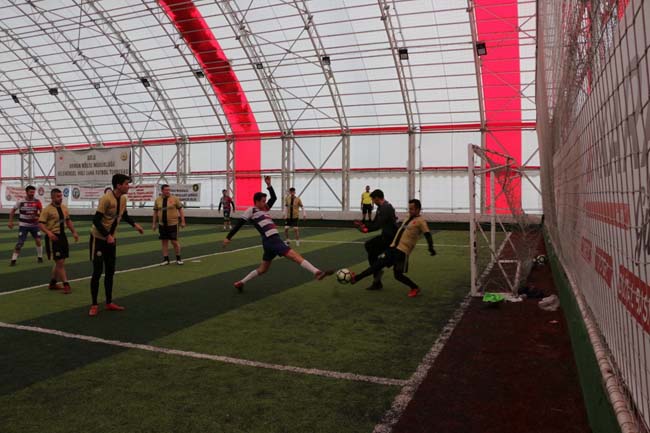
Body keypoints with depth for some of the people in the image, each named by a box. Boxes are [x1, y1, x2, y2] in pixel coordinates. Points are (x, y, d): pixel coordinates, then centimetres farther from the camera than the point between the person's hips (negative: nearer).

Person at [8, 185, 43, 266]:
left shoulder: (37, 201, -5)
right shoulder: (21, 201, -7)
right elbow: (13, 211, 5)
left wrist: (39, 217, -20)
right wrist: (11, 221, 2)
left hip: (34, 225, 2)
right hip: (23, 225, -2)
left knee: (38, 240, -2)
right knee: (20, 243, -6)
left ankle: (40, 257, 17)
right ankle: (13, 260, 4)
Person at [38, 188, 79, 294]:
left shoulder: (64, 207, 10)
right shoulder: (47, 209, -12)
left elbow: (68, 220, 20)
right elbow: (41, 223, -16)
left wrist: (74, 232, 13)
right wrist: (48, 232, -32)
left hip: (62, 235, 7)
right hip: (53, 237, -7)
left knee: (60, 262, 13)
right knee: (59, 262, -6)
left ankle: (52, 283, 28)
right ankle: (66, 285, -1)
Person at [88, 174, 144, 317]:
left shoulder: (123, 198, 1)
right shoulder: (106, 199, -23)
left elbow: (124, 215, 19)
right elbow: (96, 220, -24)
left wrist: (135, 224, 3)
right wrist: (107, 236, -30)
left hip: (111, 239, 8)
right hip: (98, 239, -7)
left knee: (110, 272, 10)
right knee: (97, 272, -4)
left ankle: (109, 303, 20)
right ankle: (94, 305, 8)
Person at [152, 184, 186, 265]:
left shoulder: (175, 198, -4)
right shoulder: (157, 200, 5)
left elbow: (180, 210, -2)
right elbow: (155, 212, 12)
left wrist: (182, 221, -6)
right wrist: (154, 223, 10)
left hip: (173, 224, -3)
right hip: (162, 225, 3)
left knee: (174, 241, -1)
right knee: (164, 242, 7)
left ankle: (178, 258, 15)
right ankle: (166, 259, 15)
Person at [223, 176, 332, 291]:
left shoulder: (264, 209, 22)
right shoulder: (251, 210, 0)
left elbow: (274, 198, 23)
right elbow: (239, 224, 1)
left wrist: (269, 185, 14)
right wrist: (229, 237, 2)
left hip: (273, 240, 10)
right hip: (271, 241, -10)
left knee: (262, 269, 17)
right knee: (295, 256, -18)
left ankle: (240, 283, 25)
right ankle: (317, 272, -27)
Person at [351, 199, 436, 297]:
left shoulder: (420, 221, -7)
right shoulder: (409, 218, 16)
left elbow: (427, 235, -16)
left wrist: (431, 248, -31)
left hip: (403, 251, -7)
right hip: (393, 247, 7)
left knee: (398, 275, -2)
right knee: (378, 264, 6)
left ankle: (415, 288, 18)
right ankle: (356, 278, 9)